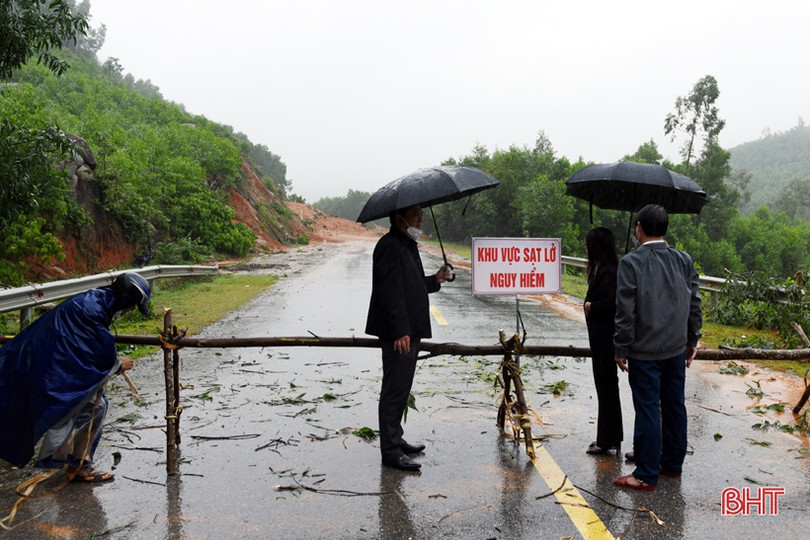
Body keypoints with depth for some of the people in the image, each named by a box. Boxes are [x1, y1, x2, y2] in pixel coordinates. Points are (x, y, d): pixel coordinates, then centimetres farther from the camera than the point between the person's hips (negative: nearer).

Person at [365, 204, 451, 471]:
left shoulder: (407, 245, 18)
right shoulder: (390, 246, -15)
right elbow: (391, 291, -22)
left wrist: (434, 280, 9)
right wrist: (400, 331, -26)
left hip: (409, 329, 11)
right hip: (398, 333, -11)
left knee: (401, 388, 18)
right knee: (395, 389, -6)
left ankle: (395, 439, 29)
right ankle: (390, 451, 1)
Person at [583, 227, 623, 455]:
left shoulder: (607, 272, -19)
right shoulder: (602, 269, 12)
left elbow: (608, 303, -28)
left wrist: (590, 306, -12)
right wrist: (591, 305, -2)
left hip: (605, 339, -10)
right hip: (600, 336, 10)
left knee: (606, 387, -1)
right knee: (605, 386, 16)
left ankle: (608, 440, 9)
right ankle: (608, 438, 27)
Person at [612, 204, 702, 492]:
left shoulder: (632, 262, -14)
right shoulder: (684, 260, 2)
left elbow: (626, 311, -15)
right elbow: (694, 304, 7)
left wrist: (621, 349, -6)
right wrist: (692, 340, 17)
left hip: (645, 351, -5)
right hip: (676, 348, 6)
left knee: (647, 411, 1)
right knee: (675, 406, 16)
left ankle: (646, 475, 9)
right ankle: (673, 463, 29)